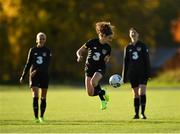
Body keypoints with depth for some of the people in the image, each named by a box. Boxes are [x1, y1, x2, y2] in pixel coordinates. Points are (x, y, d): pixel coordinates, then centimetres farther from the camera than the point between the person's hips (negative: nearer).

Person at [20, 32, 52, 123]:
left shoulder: (47, 51, 2)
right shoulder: (32, 50, 6)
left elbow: (47, 64, -10)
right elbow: (28, 64, 12)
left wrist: (37, 71, -21)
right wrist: (23, 76, 11)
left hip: (44, 75, 0)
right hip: (34, 76, 0)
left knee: (43, 97, 4)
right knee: (35, 96, -13)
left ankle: (41, 116, 20)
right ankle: (36, 117, -15)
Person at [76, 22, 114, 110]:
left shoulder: (108, 48, -2)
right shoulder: (92, 42, -9)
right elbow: (79, 51, 0)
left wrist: (107, 59, -10)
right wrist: (80, 56, -22)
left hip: (100, 69, -1)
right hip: (89, 68, 1)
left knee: (94, 82, -35)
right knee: (90, 93, -4)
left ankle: (102, 99, -11)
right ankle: (103, 93, 27)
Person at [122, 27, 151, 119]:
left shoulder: (142, 46, 2)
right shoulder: (128, 48, 9)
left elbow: (147, 60, 1)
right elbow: (125, 62, 11)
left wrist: (148, 73, -7)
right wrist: (124, 76, 8)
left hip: (142, 73, -2)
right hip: (132, 73, 2)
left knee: (142, 92, -14)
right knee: (136, 94, 4)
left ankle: (143, 113, -11)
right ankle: (136, 113, 9)